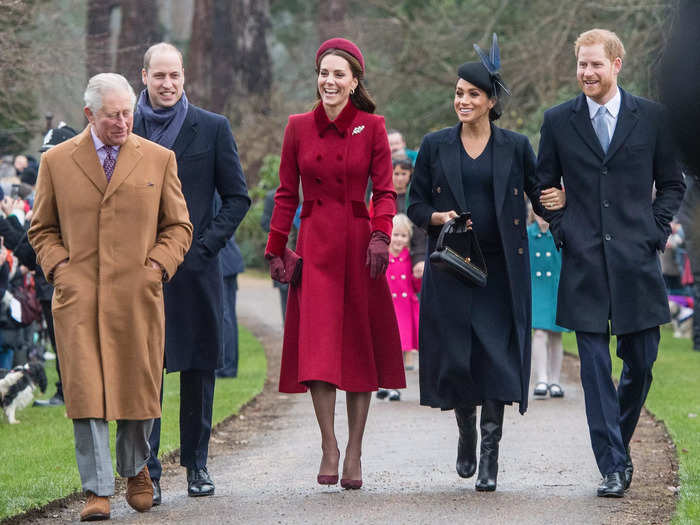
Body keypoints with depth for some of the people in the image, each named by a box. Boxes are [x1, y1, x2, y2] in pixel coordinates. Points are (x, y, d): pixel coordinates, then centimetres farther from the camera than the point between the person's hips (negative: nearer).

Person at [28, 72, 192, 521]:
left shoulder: (158, 159, 8)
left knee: (138, 388, 5)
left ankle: (135, 471, 30)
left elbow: (179, 226, 13)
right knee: (87, 394, -8)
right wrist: (58, 268, -2)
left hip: (138, 296, 1)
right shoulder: (57, 162, 8)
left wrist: (158, 266, -2)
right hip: (78, 297, -1)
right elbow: (42, 229, 15)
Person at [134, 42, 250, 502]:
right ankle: (146, 471, -3)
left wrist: (205, 245, -5)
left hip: (195, 270, 0)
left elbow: (237, 197, 6)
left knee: (200, 369, 6)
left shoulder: (212, 129, 4)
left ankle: (197, 464, 18)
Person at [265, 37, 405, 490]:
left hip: (358, 244, -1)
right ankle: (329, 447, -3)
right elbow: (287, 194, 9)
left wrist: (380, 235, -15)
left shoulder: (372, 127, 1)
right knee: (318, 346, -9)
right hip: (314, 244, 1)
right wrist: (276, 249, 4)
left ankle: (354, 452, 8)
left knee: (360, 345, 1)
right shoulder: (299, 127, 5)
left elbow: (385, 190, 1)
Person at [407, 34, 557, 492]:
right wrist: (439, 218, -10)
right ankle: (466, 433, 27)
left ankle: (490, 454, -5)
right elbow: (416, 205, 8)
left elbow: (542, 195, 10)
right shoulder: (435, 146, 6)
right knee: (454, 356, 1)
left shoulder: (515, 147, 4)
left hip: (501, 269, -1)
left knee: (496, 356, -9)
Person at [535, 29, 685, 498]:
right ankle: (613, 466, -1)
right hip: (584, 264, 0)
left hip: (636, 260, 0)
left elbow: (672, 183, 11)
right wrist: (561, 230, 2)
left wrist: (655, 230, 0)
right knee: (596, 368, -4)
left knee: (641, 363, 6)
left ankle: (618, 444, 28)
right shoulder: (558, 121, 7)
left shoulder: (651, 116, 5)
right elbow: (544, 186, 15)